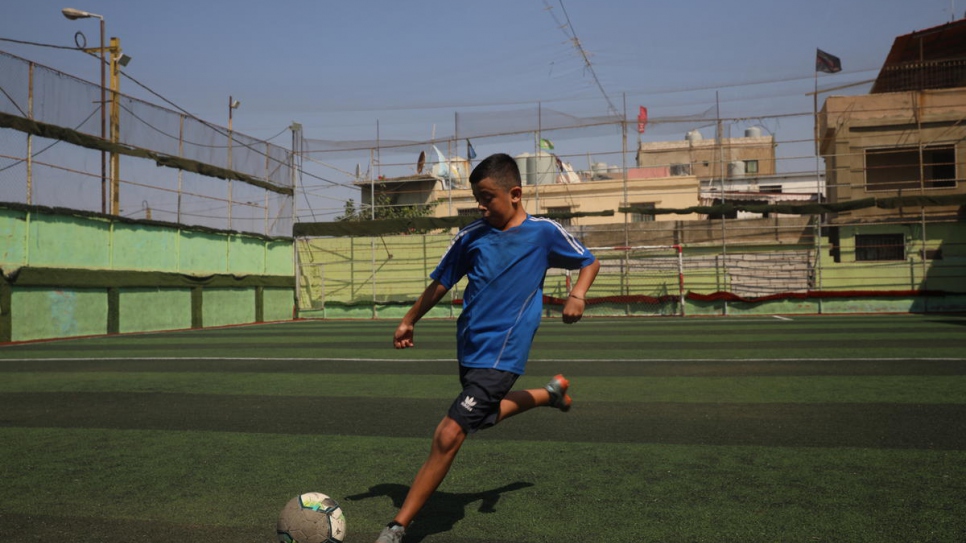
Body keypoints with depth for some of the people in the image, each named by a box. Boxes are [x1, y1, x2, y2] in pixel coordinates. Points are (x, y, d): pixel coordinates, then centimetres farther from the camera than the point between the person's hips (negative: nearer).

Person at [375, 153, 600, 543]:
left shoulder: (544, 232, -4)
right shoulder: (471, 236, 5)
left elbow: (589, 263, 8)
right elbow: (441, 282, 16)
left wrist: (577, 295, -11)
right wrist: (409, 320, 14)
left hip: (501, 353, -6)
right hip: (469, 347, 6)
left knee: (449, 435, -15)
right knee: (485, 414, 27)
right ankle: (551, 392, 52)